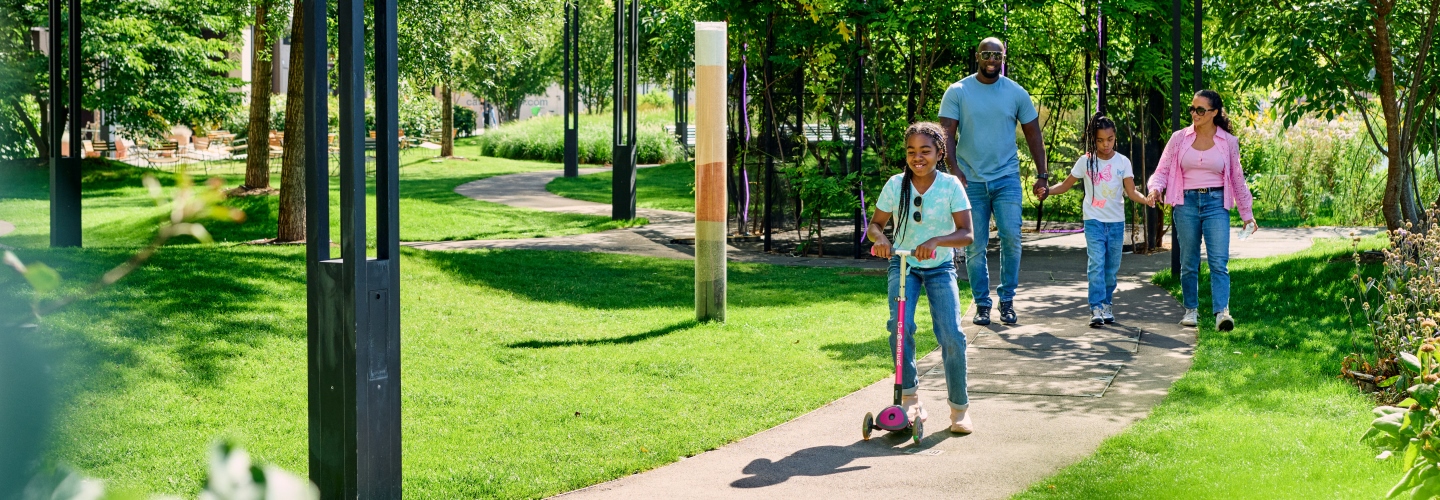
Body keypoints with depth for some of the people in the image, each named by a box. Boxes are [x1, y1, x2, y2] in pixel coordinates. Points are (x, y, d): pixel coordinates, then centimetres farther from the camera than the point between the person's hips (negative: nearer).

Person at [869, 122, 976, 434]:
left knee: (951, 335, -14)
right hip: (903, 264, 1)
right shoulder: (895, 185, -9)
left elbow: (966, 234, -18)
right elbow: (875, 224, 0)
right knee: (900, 326, -23)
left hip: (940, 266, -1)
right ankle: (909, 397, -7)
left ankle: (959, 407, 3)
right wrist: (879, 238, -24)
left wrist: (936, 241, -35)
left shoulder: (951, 186, -13)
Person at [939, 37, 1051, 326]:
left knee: (1011, 237, -11)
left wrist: (1042, 176, 5)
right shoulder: (958, 92, 0)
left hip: (1007, 179, 1)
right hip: (971, 181, -1)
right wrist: (954, 169, -20)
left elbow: (1033, 135, 10)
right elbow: (947, 134, -5)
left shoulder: (1017, 93, 5)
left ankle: (1007, 300, 3)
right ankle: (982, 303, 13)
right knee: (975, 247, 2)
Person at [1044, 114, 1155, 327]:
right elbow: (1066, 185, 5)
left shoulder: (1122, 162, 1)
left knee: (1112, 267, 7)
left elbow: (1131, 192, -2)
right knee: (1096, 264, -13)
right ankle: (1097, 309, -16)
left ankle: (1107, 304, 21)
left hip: (1116, 222, 2)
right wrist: (1047, 190, -12)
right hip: (1094, 221, -2)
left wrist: (1146, 199, -22)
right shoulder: (1086, 161, -1)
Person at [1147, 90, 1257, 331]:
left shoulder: (1228, 142, 5)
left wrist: (1247, 214, 14)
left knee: (1219, 261, -12)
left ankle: (1222, 312, -20)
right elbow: (1163, 170, 6)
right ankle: (1191, 309, 20)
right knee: (1188, 263, 7)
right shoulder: (1179, 138, 5)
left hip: (1216, 203, -1)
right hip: (1186, 202, 1)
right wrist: (1156, 188, -16)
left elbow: (1237, 179, 12)